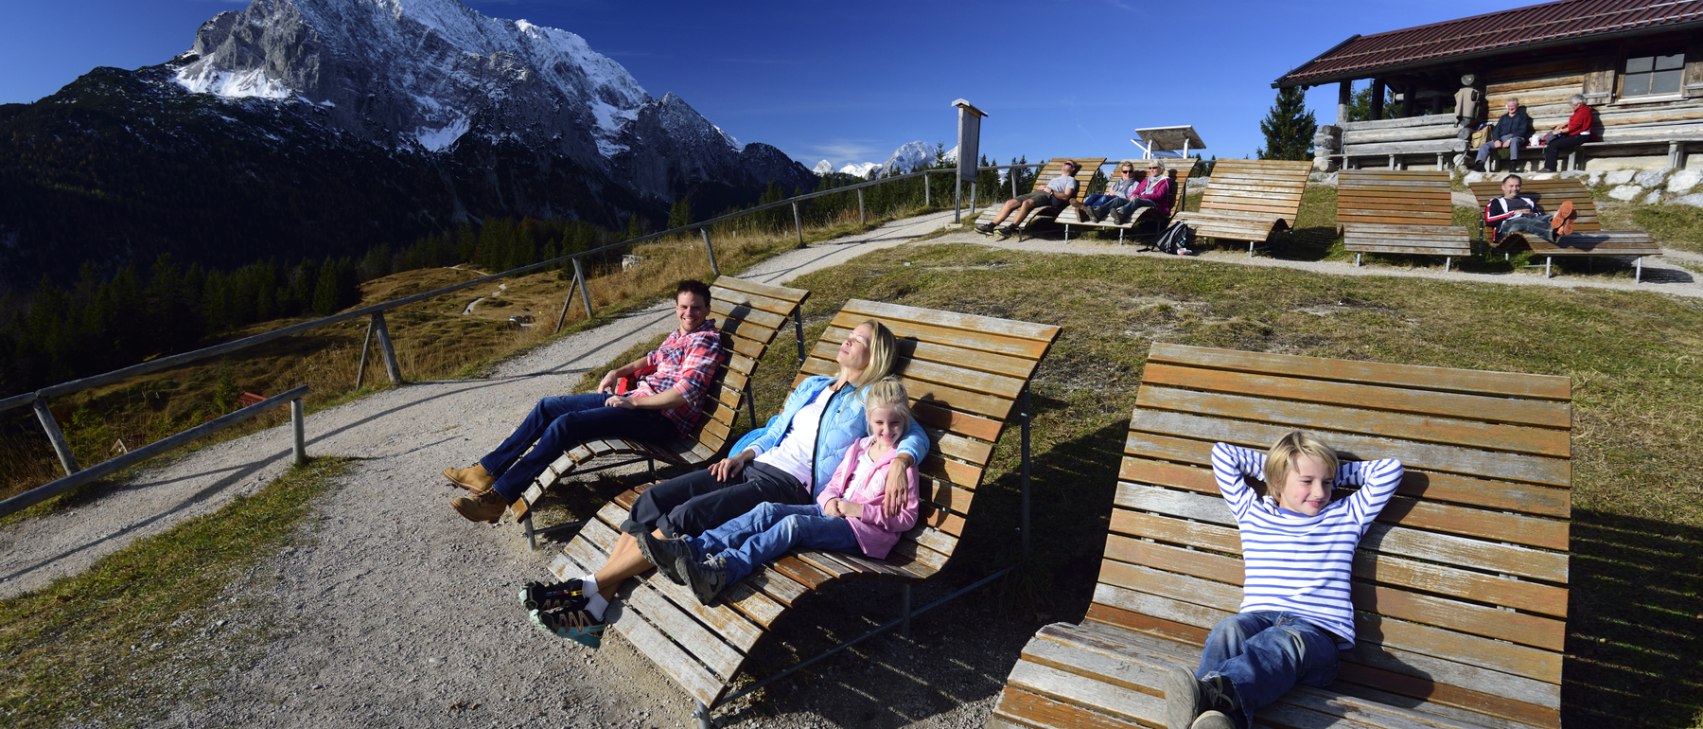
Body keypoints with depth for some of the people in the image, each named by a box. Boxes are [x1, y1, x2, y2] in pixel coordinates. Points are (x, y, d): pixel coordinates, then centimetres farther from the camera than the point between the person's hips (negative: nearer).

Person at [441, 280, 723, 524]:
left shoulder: (706, 339, -13)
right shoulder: (678, 333, 14)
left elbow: (686, 392, -24)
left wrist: (634, 402, -19)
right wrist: (618, 372, 16)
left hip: (663, 418, -10)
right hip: (636, 399, 10)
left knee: (565, 424, -22)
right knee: (548, 406, 8)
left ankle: (498, 497, -13)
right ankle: (487, 471, 16)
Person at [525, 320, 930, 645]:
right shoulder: (811, 386, 25)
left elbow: (915, 435, -7)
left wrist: (899, 463, -29)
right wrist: (743, 455, 8)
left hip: (792, 485, -7)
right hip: (757, 466, 7)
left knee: (686, 516, -25)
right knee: (653, 500, -12)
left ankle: (591, 588, -13)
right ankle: (597, 609, -12)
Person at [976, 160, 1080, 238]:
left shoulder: (1071, 180, 19)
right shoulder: (1054, 179, 42)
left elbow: (1066, 196, 1)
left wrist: (1051, 192, -11)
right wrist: (1042, 189, 6)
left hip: (1050, 198, -7)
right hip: (1037, 193, 7)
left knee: (1026, 203, -38)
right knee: (1010, 202, -16)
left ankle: (1010, 228, -46)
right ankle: (991, 225, -26)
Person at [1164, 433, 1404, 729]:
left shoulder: (1346, 517, 25)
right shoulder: (1252, 512, 24)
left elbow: (1390, 468, 24)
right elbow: (1222, 454, 28)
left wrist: (1335, 474, 28)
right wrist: (1271, 464, 32)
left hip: (1318, 629, -1)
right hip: (1259, 617, 2)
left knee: (1285, 642, -39)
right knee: (1229, 629, -36)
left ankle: (1210, 694, -68)